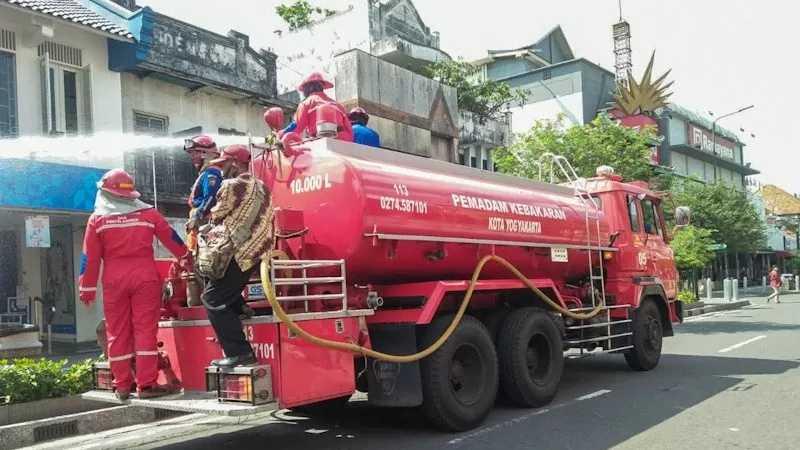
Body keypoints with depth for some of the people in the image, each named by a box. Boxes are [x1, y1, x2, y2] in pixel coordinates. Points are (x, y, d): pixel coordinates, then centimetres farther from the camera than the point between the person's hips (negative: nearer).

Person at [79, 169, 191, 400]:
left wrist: (87, 288, 7)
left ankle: (122, 385, 14)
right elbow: (171, 238, 13)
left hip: (114, 281, 1)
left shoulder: (97, 218, 2)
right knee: (145, 329, 1)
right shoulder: (148, 213, 3)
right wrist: (186, 258, 29)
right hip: (145, 277, -1)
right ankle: (146, 384, -2)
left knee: (117, 332, 9)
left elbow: (90, 257, 1)